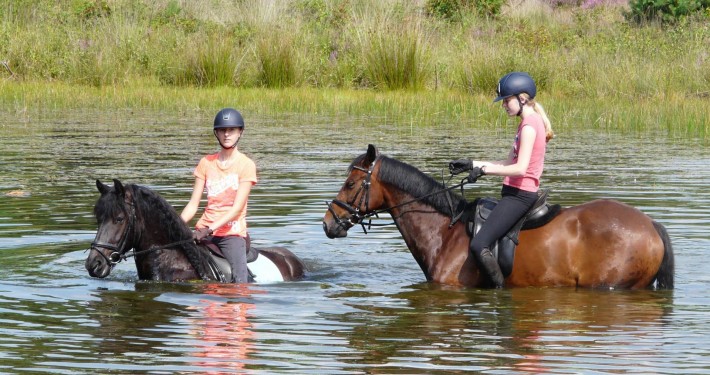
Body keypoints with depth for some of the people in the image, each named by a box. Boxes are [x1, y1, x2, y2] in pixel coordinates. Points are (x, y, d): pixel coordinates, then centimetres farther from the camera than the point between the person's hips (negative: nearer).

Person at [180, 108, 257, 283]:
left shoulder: (246, 165, -1)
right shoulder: (206, 163, 11)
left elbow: (237, 208, -10)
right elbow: (193, 204, 8)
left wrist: (210, 229, -21)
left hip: (232, 233, -4)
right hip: (204, 230, 4)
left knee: (240, 282, -25)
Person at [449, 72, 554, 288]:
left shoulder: (529, 125, -15)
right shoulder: (530, 122, 17)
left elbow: (520, 168, -24)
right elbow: (509, 163, 18)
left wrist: (484, 170, -17)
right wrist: (472, 164, 14)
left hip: (519, 195, -11)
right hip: (518, 194, 11)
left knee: (478, 245, -22)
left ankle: (501, 287, -18)